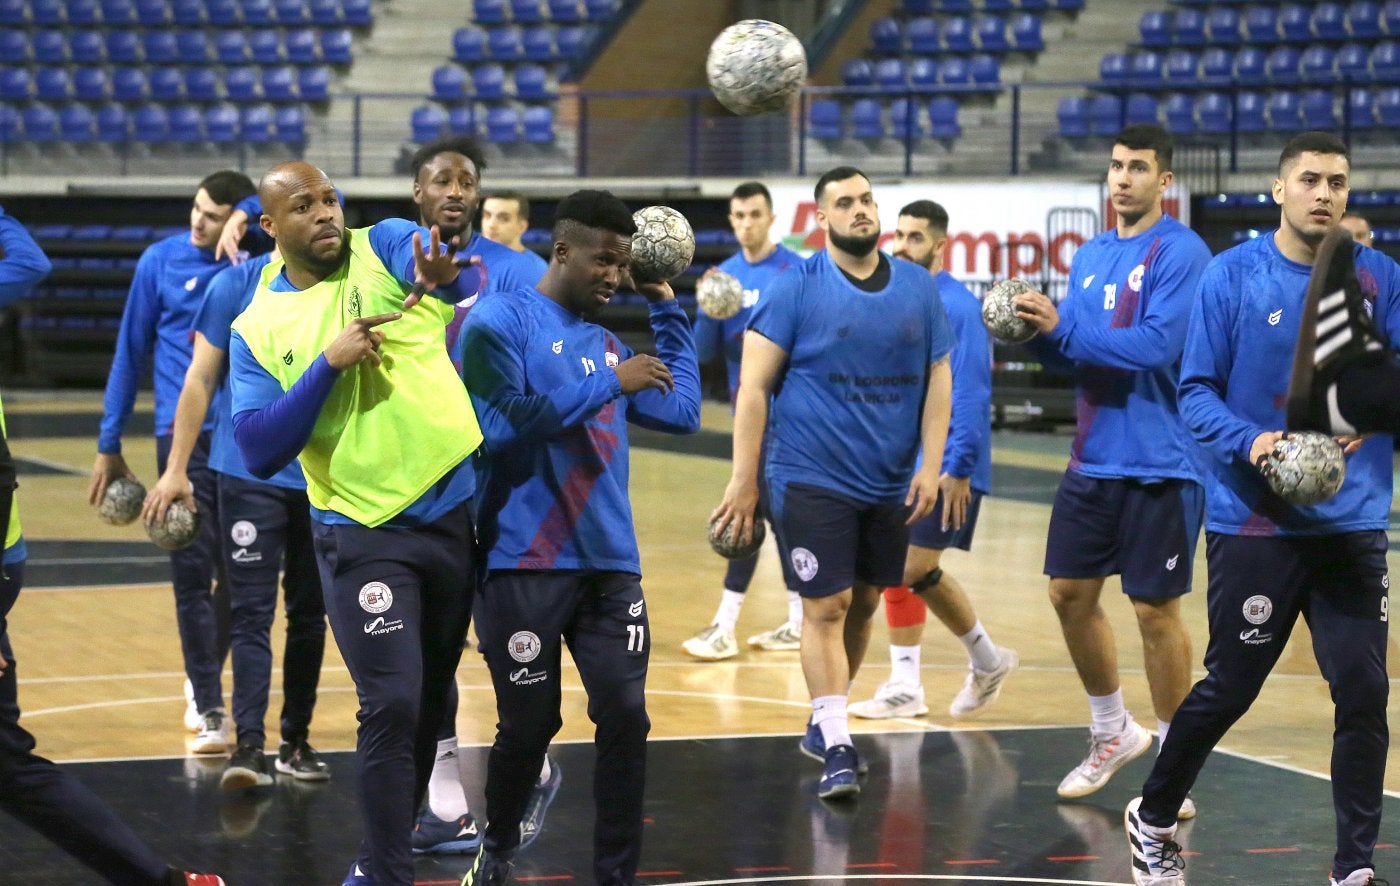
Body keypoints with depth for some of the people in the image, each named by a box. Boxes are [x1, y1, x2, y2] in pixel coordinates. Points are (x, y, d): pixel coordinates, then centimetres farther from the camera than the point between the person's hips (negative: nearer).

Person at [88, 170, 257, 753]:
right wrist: (109, 446, 7)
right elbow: (131, 352, 7)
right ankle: (209, 710, -4)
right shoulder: (162, 261, 1)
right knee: (192, 570, -8)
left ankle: (203, 679, 32)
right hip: (184, 435, -1)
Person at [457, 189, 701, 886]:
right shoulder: (499, 322, -6)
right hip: (525, 565, -5)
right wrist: (610, 385, -16)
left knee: (625, 718, -4)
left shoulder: (609, 343, 15)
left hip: (611, 565, 5)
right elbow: (504, 425, -18)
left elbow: (682, 413, 19)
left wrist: (667, 310, 18)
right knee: (529, 724, 3)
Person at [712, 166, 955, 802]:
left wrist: (930, 466, -2)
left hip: (890, 483, 5)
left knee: (864, 602, 14)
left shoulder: (919, 288, 5)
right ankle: (837, 748, -5)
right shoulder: (795, 289, -7)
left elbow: (938, 380, 8)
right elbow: (753, 385, -8)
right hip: (812, 480, -5)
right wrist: (743, 479, -12)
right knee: (825, 608, -7)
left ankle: (823, 721, 31)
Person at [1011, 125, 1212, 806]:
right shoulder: (1089, 256, 13)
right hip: (1092, 461, 7)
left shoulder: (1180, 252, -11)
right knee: (1070, 593, 9)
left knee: (1155, 609, -1)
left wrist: (1063, 326, -20)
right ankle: (1113, 732, 28)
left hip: (1159, 464, -7)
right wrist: (1037, 330, -3)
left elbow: (1157, 346, -22)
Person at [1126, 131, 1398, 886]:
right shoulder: (1232, 275, -4)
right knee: (1229, 687, 6)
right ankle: (1152, 820, 29)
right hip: (1253, 523, -2)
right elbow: (1196, 393, -4)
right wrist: (1249, 442, -21)